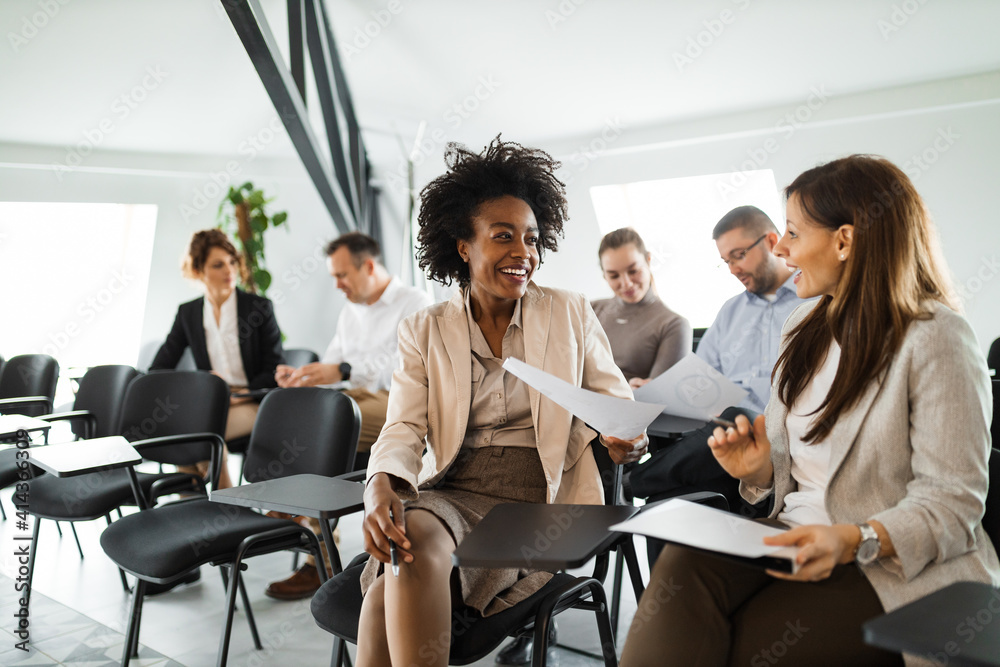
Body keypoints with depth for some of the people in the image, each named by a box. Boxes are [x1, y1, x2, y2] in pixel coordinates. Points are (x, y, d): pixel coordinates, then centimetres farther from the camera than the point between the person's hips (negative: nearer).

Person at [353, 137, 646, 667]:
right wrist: (382, 484, -22)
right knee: (412, 539, -34)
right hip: (448, 495, 2)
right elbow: (403, 428, 0)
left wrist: (627, 438, -14)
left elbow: (617, 402, 11)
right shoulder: (423, 331, 9)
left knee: (399, 583, -27)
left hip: (539, 503, -1)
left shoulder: (572, 315, 8)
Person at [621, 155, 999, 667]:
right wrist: (758, 468, -6)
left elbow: (953, 502, -14)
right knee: (683, 564, -25)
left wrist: (852, 541, -29)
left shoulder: (936, 338, -10)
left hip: (896, 570, -5)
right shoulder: (805, 327, 13)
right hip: (795, 540, 6)